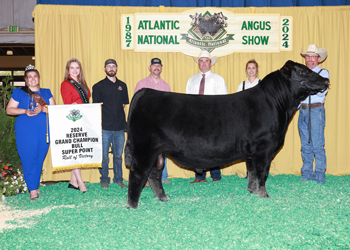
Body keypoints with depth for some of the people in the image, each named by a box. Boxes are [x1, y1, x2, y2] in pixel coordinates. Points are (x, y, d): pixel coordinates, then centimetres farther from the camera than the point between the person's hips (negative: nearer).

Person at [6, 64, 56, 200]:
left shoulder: (46, 92, 15)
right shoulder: (19, 92, 8)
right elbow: (9, 110, 3)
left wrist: (43, 109, -12)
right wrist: (25, 111, -11)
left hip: (44, 131, 3)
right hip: (26, 131, -3)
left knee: (40, 159, 6)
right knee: (29, 159, -7)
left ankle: (34, 186, 17)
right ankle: (32, 190, -4)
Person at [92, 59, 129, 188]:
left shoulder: (122, 86, 13)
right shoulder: (98, 86, 2)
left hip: (119, 126, 3)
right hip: (104, 126, -3)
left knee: (118, 155, 9)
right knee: (103, 156, 1)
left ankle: (118, 179, 20)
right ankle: (104, 180, 13)